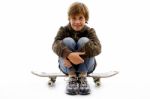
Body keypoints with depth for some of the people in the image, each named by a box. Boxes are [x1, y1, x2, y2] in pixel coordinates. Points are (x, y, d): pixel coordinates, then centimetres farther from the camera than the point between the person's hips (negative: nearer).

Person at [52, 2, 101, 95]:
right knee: (67, 41, -24)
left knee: (84, 41, -25)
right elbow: (55, 45, -26)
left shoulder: (90, 31, -7)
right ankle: (72, 76, -23)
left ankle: (83, 76, -22)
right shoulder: (63, 30, -5)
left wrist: (76, 55, -40)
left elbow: (97, 48, -27)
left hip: (85, 66, 0)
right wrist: (69, 55, -47)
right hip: (68, 66, 1)